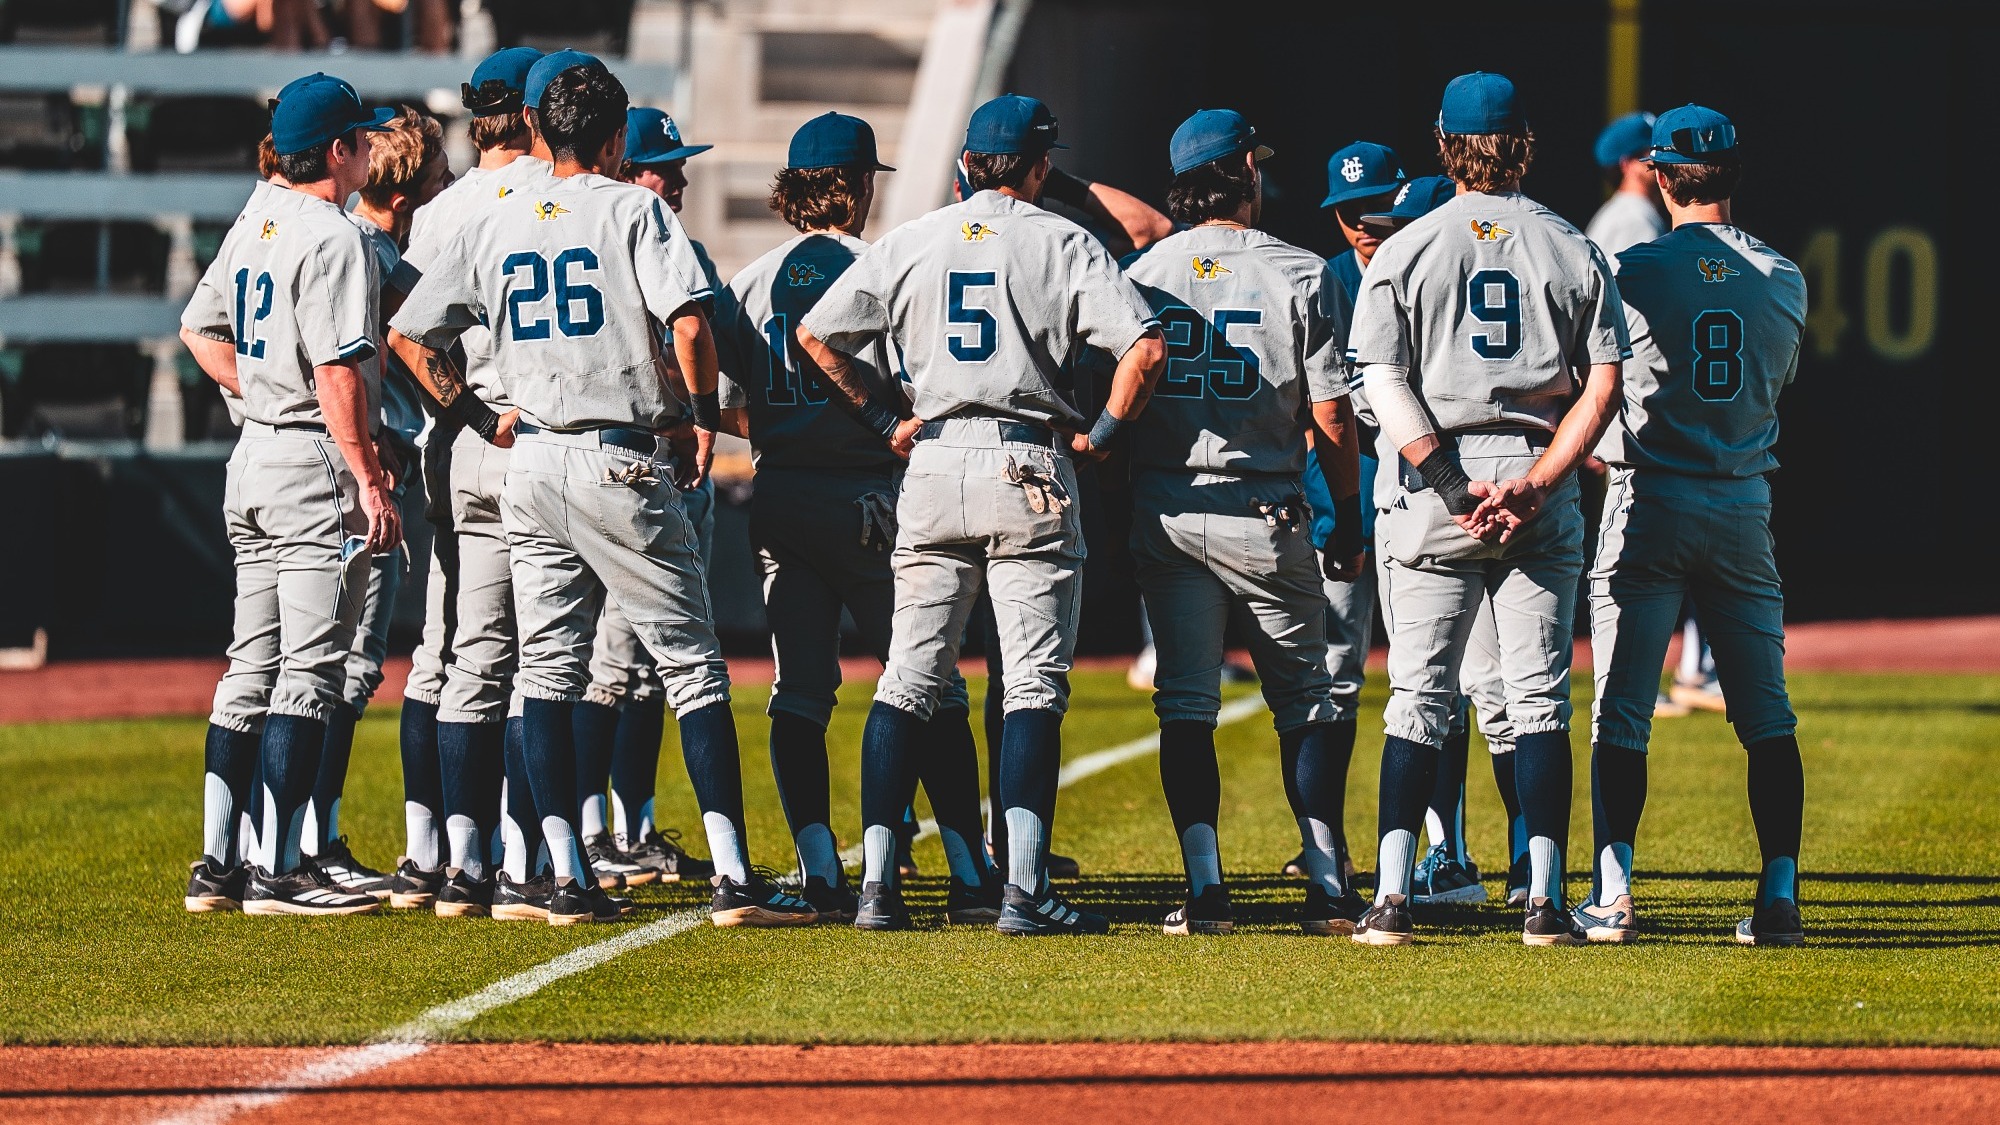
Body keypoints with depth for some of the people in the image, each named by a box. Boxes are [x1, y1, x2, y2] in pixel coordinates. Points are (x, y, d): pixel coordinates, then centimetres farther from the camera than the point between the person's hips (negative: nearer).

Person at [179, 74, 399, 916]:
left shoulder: (254, 224, 12)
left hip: (253, 459, 9)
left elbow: (200, 329, 22)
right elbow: (339, 373, -21)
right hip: (314, 466, -9)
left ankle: (217, 863, 12)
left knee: (252, 668, 12)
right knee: (309, 672, -7)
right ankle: (277, 870, -10)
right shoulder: (332, 240, -15)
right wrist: (371, 481, -20)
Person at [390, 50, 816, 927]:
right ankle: (733, 877, -7)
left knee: (547, 672, 9)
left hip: (529, 461, 4)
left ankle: (567, 878, 3)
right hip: (621, 461, -4)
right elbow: (688, 322, -17)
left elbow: (409, 336, 13)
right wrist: (705, 415, -2)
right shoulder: (633, 209, -4)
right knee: (691, 665, -1)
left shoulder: (492, 225, 10)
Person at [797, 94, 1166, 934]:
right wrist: (1102, 434, 0)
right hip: (1029, 470, -3)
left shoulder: (911, 243, 9)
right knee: (1034, 683, -2)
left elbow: (815, 336, 9)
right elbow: (1144, 347, -12)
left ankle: (877, 882, 1)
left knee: (908, 679, 8)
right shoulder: (1062, 243, 0)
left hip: (933, 461, 3)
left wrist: (883, 421, 14)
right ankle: (1024, 888, -11)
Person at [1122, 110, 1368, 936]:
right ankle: (1327, 886, 3)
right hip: (1265, 517, -2)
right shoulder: (1301, 277, -5)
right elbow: (1331, 417, -6)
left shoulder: (1141, 276, 3)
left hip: (1166, 516, 2)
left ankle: (1205, 885, -3)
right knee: (1305, 700, 10)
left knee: (1186, 704, 6)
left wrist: (1120, 523, 13)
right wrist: (1349, 521, 5)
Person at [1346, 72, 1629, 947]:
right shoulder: (1573, 252, 6)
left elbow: (1385, 386, -7)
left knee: (1418, 697, 3)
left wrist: (1459, 489, -12)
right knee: (1540, 699, 4)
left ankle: (1391, 897, -6)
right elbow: (1602, 387, -3)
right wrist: (1532, 488, -10)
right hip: (1542, 478, 1)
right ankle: (1545, 900, -2)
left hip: (1438, 480, -1)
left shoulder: (1404, 252, 3)